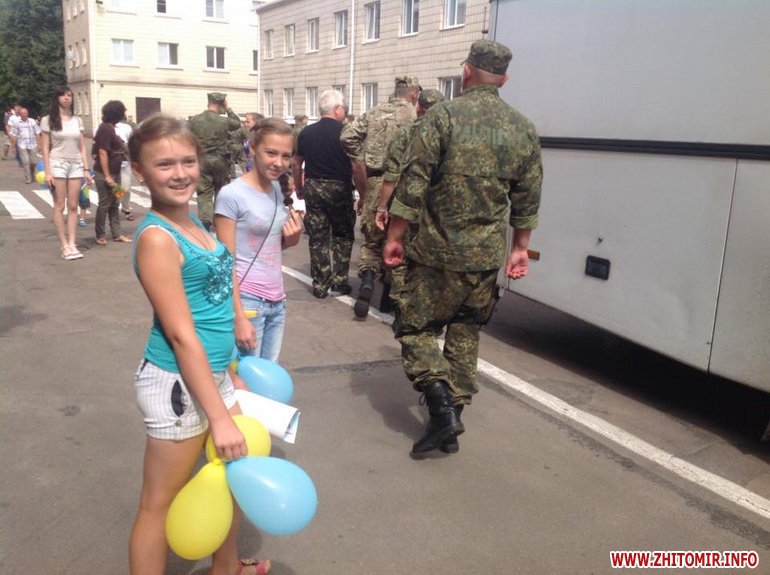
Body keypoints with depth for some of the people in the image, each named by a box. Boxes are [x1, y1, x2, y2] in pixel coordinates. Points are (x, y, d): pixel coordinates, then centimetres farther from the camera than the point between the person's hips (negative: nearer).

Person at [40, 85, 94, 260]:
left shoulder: (77, 120, 11)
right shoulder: (48, 120, 0)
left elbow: (82, 148, 11)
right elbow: (45, 149, -3)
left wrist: (86, 170, 5)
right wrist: (47, 172, -11)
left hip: (76, 165, 3)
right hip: (57, 164, -3)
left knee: (73, 207, 2)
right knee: (60, 207, -1)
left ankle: (72, 244, 4)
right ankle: (64, 246, 0)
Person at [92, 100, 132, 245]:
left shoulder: (110, 128, 12)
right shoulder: (105, 128, -17)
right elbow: (102, 153, -21)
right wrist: (107, 176, -22)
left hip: (114, 172, 9)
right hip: (105, 173, -9)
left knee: (114, 204, 11)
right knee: (104, 204, -1)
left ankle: (117, 234, 17)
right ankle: (100, 235, 10)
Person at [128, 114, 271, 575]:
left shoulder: (192, 220, 5)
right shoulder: (157, 238, -20)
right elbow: (180, 333, -23)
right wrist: (219, 415, -21)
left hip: (213, 374, 9)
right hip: (178, 384, -9)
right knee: (161, 503, 7)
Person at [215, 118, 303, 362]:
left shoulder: (277, 189, 7)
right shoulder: (231, 194, -13)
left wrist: (293, 238, -4)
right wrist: (239, 317, -17)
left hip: (276, 301, 7)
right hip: (247, 300, -6)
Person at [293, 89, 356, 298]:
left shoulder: (306, 133, 4)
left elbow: (296, 164, 11)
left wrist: (299, 189, 22)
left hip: (313, 188, 3)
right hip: (340, 188, -3)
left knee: (318, 238, 8)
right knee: (342, 235, 14)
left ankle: (320, 285, 10)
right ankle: (340, 280, 11)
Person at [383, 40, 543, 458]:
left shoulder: (443, 115, -8)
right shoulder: (523, 128, 6)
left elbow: (413, 183, -11)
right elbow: (528, 199, 9)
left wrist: (394, 236, -3)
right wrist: (520, 247, 19)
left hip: (437, 251, -4)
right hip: (486, 256, 5)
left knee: (415, 328, 9)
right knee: (465, 335, 17)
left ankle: (443, 410, -7)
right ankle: (452, 420, 20)